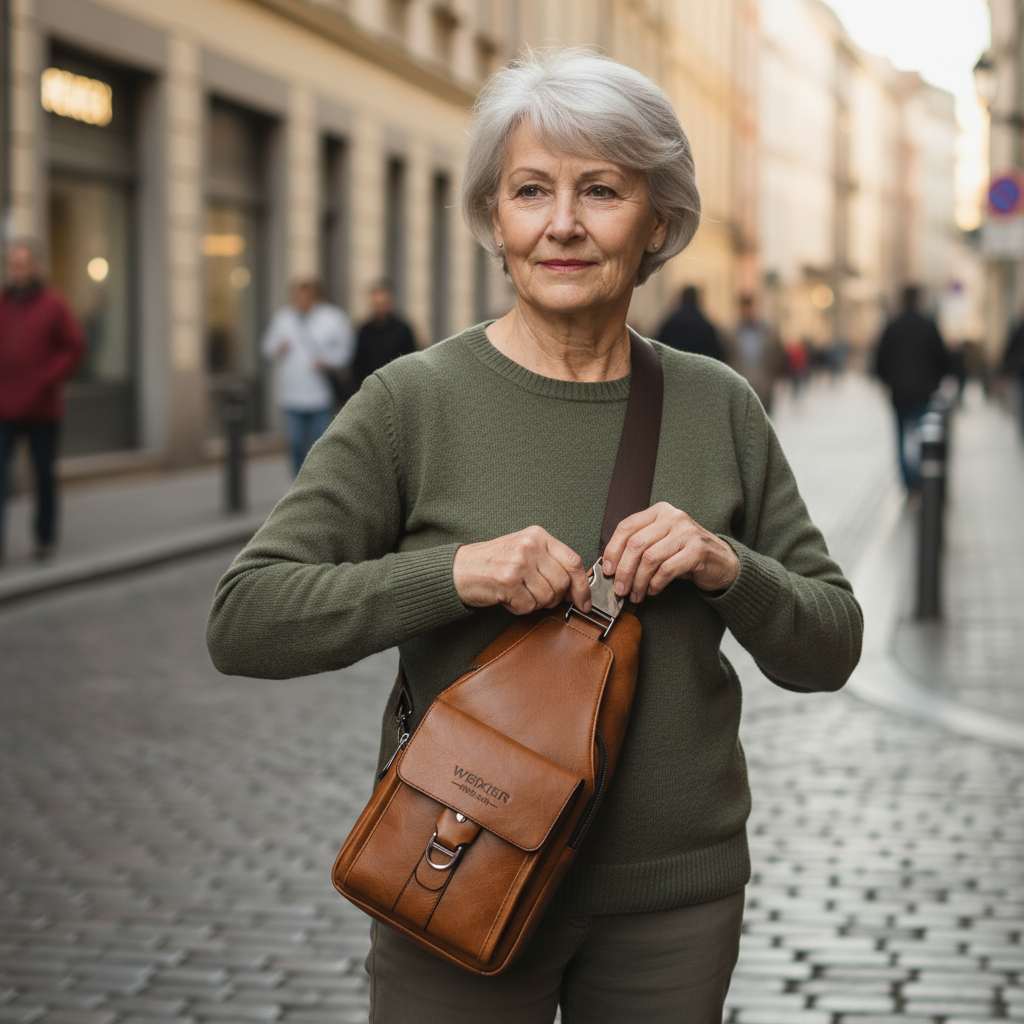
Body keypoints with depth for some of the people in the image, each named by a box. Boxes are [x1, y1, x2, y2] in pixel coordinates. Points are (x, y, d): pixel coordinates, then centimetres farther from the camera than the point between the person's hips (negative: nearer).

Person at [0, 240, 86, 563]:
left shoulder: (53, 305, -2)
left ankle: (45, 537, 22)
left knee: (44, 475, 10)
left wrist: (48, 380, -11)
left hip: (42, 409, -2)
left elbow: (75, 347, -3)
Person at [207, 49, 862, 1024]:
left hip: (676, 895, 3)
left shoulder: (718, 408, 1)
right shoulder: (414, 402, -8)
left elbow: (830, 649, 5)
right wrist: (453, 570, -24)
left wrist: (728, 569, -15)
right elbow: (243, 621, -12)